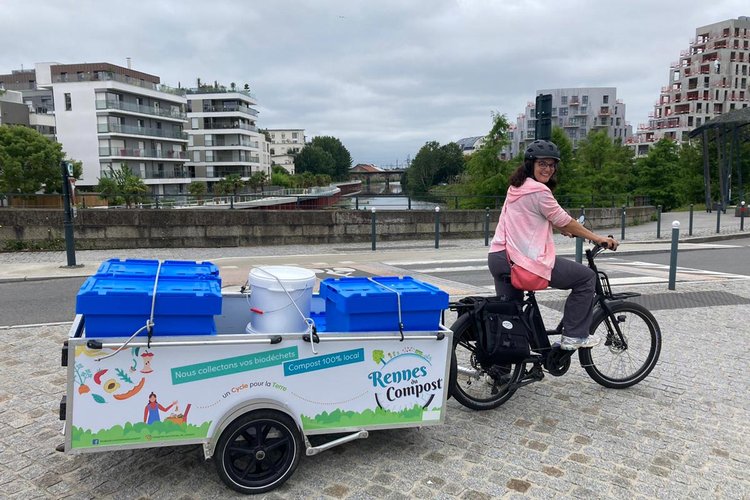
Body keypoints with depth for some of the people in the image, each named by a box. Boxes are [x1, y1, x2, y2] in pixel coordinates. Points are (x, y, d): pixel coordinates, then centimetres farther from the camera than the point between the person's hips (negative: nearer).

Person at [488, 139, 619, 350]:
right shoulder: (539, 191, -11)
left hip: (497, 258, 9)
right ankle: (574, 336, 8)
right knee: (587, 277, 5)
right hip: (525, 261, -9)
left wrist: (566, 230, 37)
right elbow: (564, 221, -4)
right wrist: (598, 238, 6)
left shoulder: (517, 187, 17)